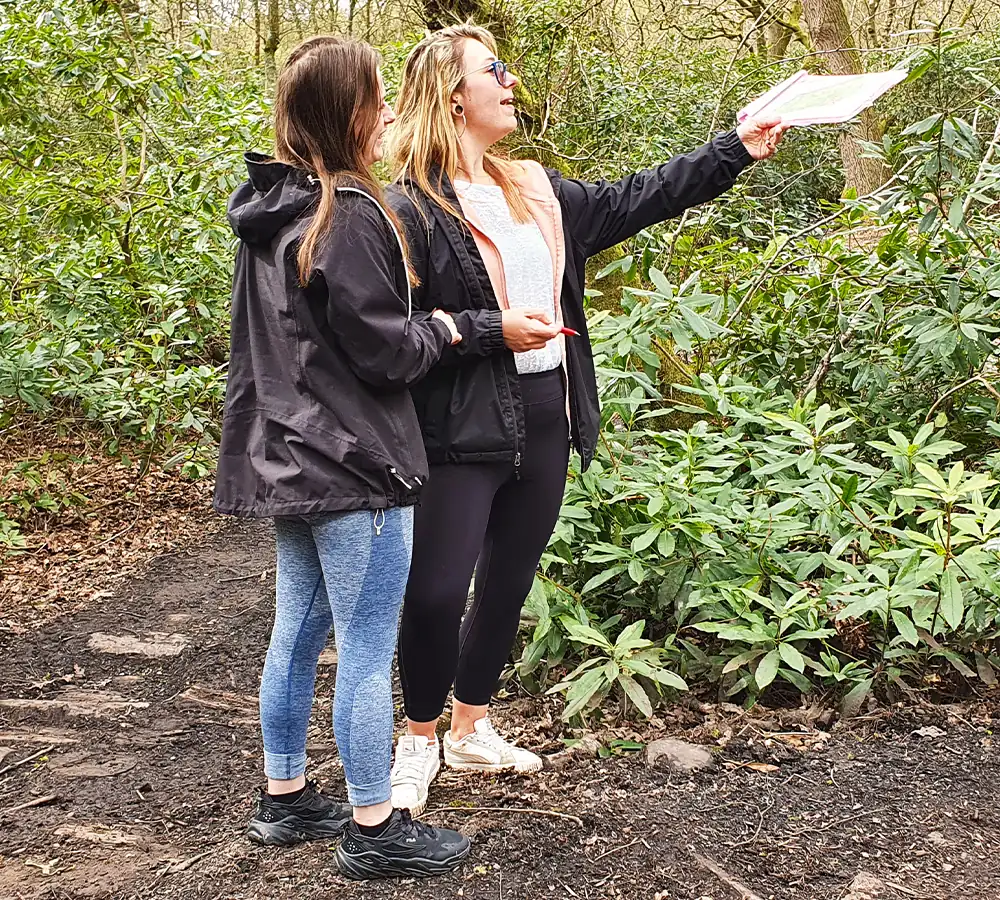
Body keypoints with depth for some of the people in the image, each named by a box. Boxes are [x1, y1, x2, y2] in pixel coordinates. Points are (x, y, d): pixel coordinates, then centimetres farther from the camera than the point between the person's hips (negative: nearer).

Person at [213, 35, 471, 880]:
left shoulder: (273, 211, 8)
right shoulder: (347, 216, -19)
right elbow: (386, 351, -17)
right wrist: (445, 326, 1)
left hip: (291, 458, 9)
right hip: (353, 464, -9)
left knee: (298, 631, 18)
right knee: (369, 651, 1)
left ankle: (285, 796, 30)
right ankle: (373, 829, 11)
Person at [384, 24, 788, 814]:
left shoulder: (536, 192, 12)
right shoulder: (411, 208, -12)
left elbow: (633, 201, 17)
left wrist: (736, 151, 16)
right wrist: (494, 330, -20)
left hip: (545, 425, 8)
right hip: (463, 433, -7)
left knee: (508, 585, 16)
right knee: (437, 594, -4)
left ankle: (471, 729, 33)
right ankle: (421, 741, 19)